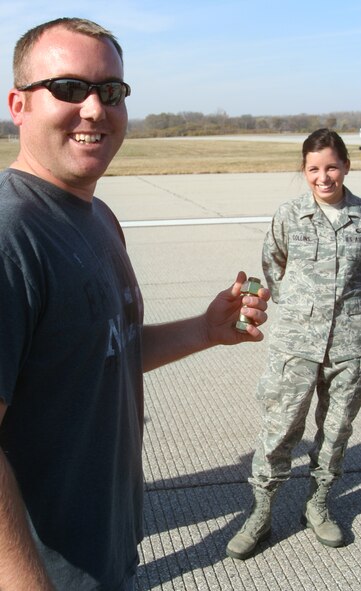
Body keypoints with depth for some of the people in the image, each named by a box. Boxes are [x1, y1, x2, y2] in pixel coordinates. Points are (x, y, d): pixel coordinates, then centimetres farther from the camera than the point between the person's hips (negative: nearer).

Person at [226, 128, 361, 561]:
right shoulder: (288, 217, -3)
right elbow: (272, 267, 11)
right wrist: (296, 305, 7)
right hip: (296, 343, -1)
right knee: (279, 428, 4)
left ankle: (317, 505, 34)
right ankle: (260, 514, 20)